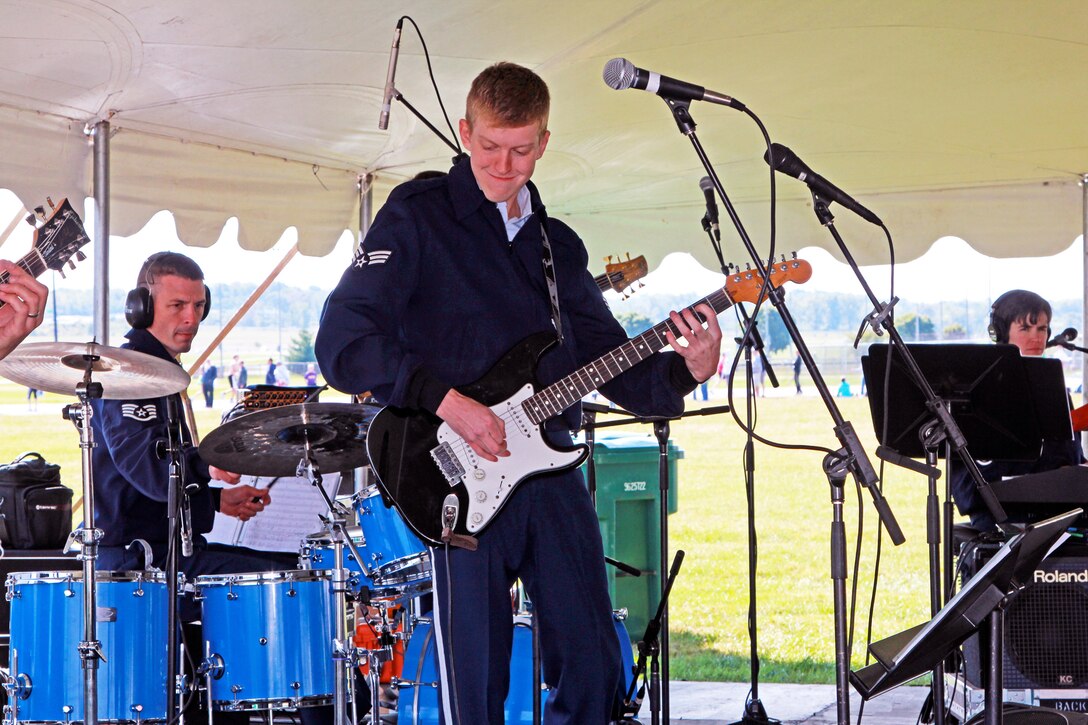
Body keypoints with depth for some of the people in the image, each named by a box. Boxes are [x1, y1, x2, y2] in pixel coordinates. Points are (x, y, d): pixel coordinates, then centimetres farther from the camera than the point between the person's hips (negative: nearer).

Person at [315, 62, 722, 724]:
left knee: (595, 665, 6)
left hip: (551, 467, 6)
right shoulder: (418, 216, -2)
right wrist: (446, 401, -19)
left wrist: (683, 372, -4)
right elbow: (342, 341, -11)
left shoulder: (558, 244, 17)